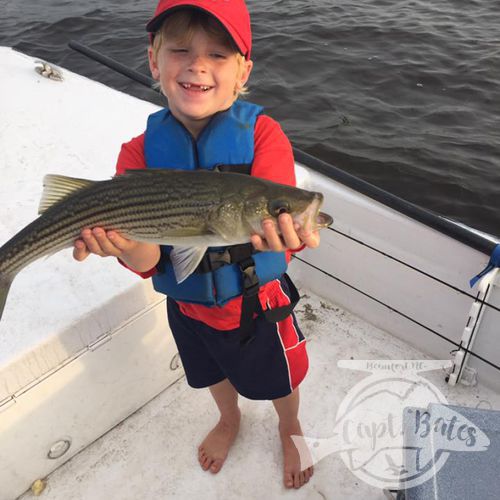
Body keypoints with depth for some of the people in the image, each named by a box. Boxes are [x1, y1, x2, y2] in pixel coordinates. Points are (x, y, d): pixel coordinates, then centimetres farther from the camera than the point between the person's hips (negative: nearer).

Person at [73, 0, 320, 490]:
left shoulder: (262, 135, -22)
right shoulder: (140, 152, -15)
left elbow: (280, 229, -33)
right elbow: (150, 263, -22)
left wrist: (277, 236, -57)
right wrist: (128, 246, -45)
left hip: (256, 301, -2)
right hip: (187, 304, 3)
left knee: (281, 379, 23)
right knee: (214, 372, 31)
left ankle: (289, 429, 59)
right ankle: (229, 419, 66)